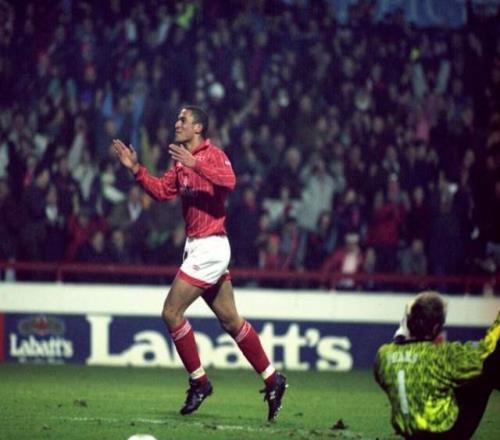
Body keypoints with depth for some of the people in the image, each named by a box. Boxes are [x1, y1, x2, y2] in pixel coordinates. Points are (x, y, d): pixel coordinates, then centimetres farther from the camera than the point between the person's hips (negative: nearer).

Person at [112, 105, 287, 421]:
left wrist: (195, 164, -37)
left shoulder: (213, 155, -11)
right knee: (231, 321, 10)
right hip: (197, 247, 9)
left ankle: (199, 382, 1)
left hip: (210, 247, -9)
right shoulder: (181, 162, 15)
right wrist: (136, 169, 10)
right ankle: (272, 379, 15)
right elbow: (162, 191, 19)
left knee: (172, 312, -9)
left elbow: (229, 181, -29)